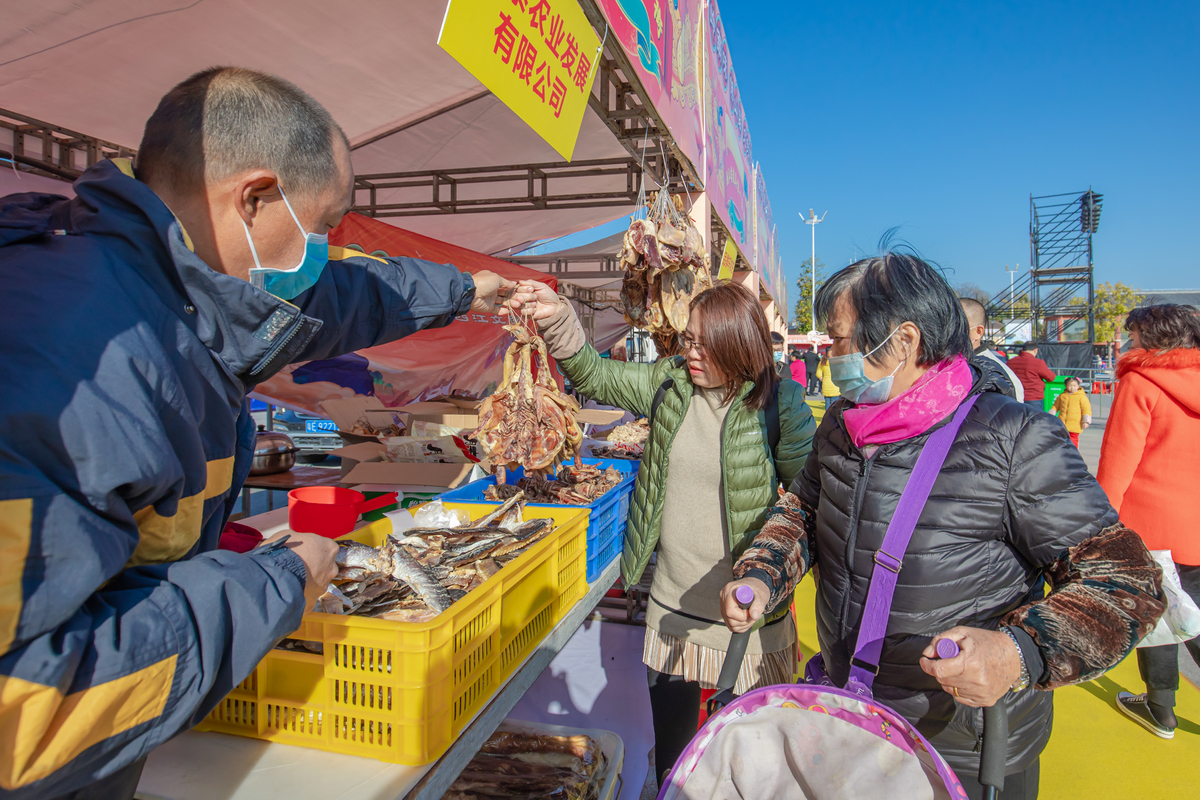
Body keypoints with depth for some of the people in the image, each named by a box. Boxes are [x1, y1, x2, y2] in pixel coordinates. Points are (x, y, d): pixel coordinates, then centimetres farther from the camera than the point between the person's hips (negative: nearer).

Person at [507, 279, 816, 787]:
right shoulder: (670, 382, -1)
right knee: (669, 753, 21)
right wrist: (556, 319, -11)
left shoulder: (778, 404, -13)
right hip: (671, 607, 4)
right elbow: (594, 377, 3)